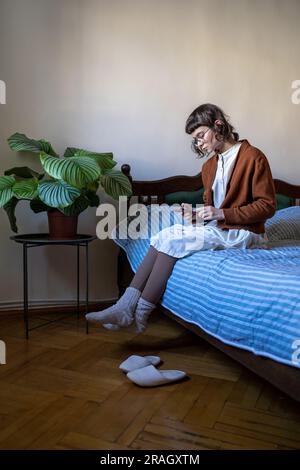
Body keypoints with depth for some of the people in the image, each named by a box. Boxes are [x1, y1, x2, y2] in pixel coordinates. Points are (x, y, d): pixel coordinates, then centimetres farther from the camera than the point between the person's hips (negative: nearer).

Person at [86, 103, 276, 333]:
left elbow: (267, 206, -11)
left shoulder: (253, 157, -8)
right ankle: (125, 307, -26)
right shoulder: (209, 166, 14)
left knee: (172, 240, -24)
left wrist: (222, 214, -20)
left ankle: (140, 314, -19)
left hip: (243, 234, -7)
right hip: (218, 227, 7)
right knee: (164, 237, -18)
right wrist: (197, 213, -3)